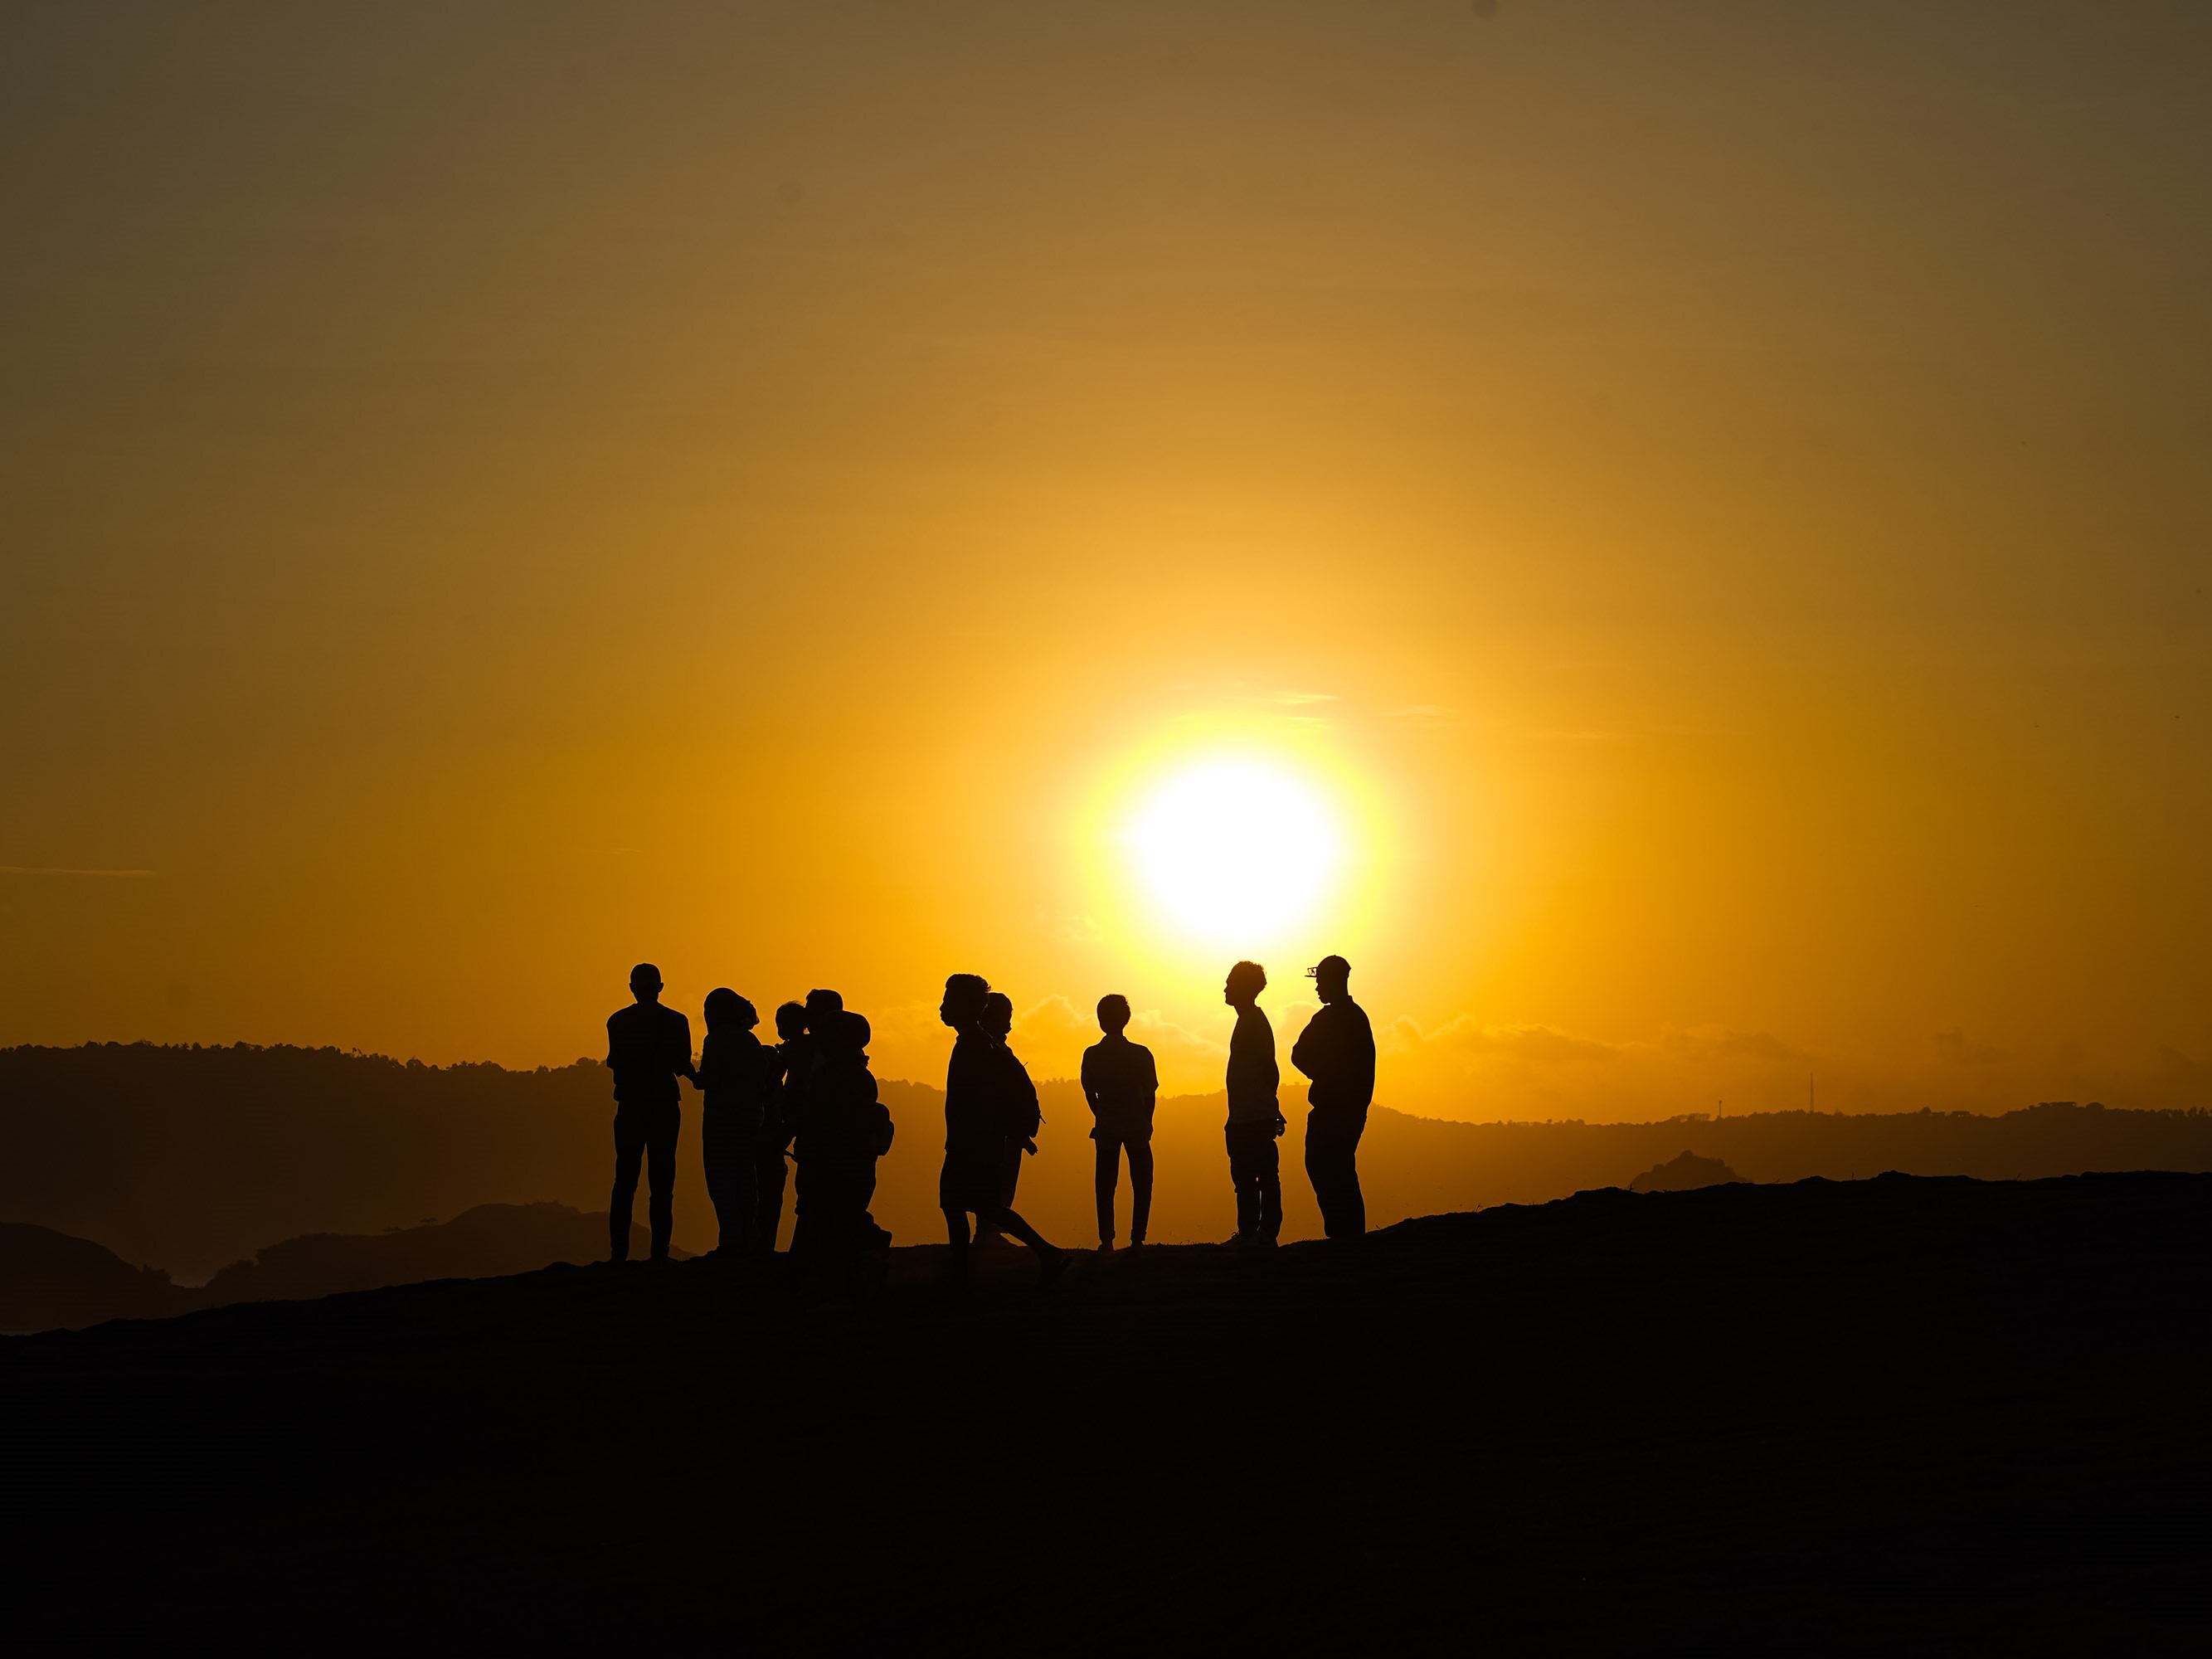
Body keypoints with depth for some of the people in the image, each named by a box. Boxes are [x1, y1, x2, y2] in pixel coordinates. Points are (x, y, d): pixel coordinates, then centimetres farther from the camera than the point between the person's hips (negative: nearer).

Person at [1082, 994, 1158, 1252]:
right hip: (1137, 1128, -1)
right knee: (1141, 1185, 9)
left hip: (1106, 1129, 1)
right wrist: (1145, 1124, 10)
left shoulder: (1092, 1055, -5)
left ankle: (1106, 1240, 2)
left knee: (1106, 1185, 8)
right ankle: (1137, 1239, 3)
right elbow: (1150, 1095, -5)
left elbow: (1090, 1094, 2)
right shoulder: (1141, 1054, -10)